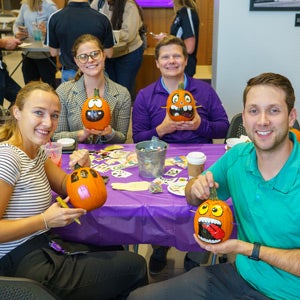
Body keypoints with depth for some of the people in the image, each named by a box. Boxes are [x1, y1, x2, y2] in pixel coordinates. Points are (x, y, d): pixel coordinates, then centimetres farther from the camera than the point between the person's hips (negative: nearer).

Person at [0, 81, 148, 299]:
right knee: (134, 267, -4)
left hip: (45, 246, 9)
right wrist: (45, 220, -24)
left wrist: (81, 167, -8)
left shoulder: (37, 151, 7)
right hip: (23, 264, -9)